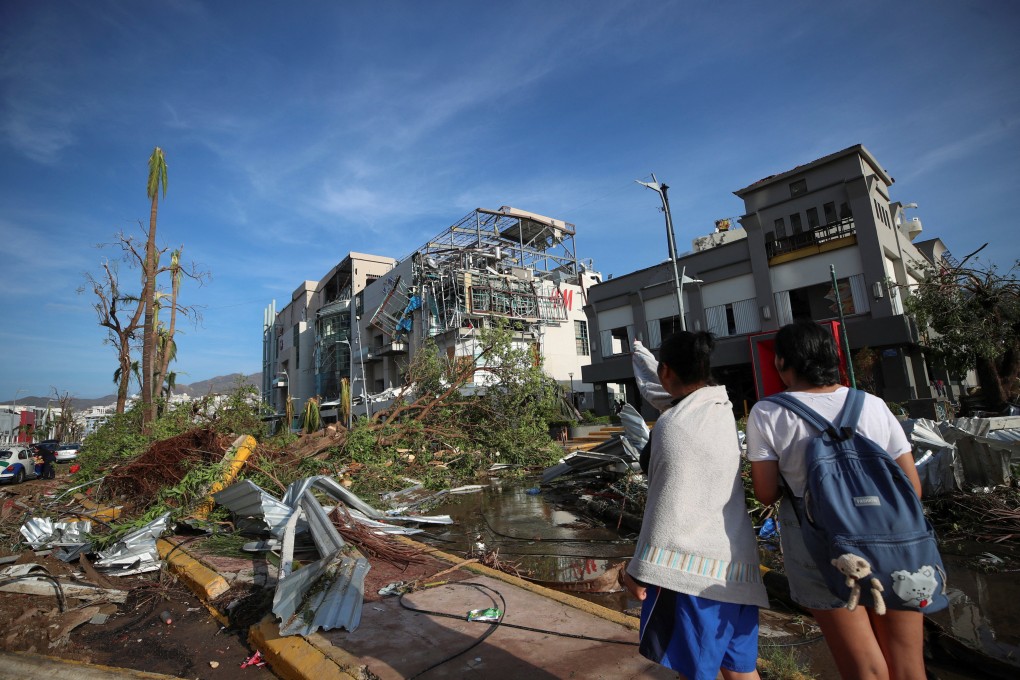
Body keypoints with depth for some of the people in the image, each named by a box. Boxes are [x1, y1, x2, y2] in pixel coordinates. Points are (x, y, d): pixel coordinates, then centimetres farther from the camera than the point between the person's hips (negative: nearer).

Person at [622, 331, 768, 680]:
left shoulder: (675, 424, -19)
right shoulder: (723, 409, 5)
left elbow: (669, 506, -19)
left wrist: (640, 569, -8)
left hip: (693, 565, -8)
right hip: (736, 560, 8)